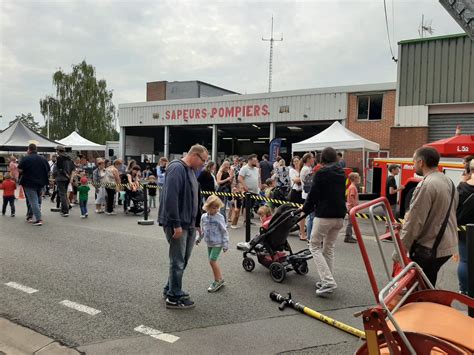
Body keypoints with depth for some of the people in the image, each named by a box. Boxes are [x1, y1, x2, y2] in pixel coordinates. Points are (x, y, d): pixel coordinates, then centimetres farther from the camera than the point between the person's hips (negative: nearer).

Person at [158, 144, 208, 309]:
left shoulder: (191, 170, 14)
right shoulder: (177, 168, -17)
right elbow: (171, 198, -25)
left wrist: (196, 223, 19)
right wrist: (176, 224, -24)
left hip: (188, 223, 10)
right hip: (177, 224, -10)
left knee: (183, 259, 18)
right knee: (178, 261, -1)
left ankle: (170, 289, 33)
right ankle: (174, 298, 12)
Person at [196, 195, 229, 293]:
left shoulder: (219, 217, -13)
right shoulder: (204, 217, 1)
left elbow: (224, 232, -10)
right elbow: (202, 230, 16)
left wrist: (225, 244, -9)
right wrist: (199, 238, 22)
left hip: (218, 243, -6)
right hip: (209, 243, 6)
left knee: (212, 260, -12)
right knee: (212, 261, 10)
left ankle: (218, 280, 1)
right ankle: (220, 280, 23)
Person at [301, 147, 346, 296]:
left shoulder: (321, 173, -9)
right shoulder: (342, 173, 12)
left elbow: (313, 195, -9)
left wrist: (305, 210, 6)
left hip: (324, 215, -7)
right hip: (340, 216, 7)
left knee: (315, 246, 3)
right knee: (329, 248, 16)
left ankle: (328, 281, -9)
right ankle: (328, 281, 19)